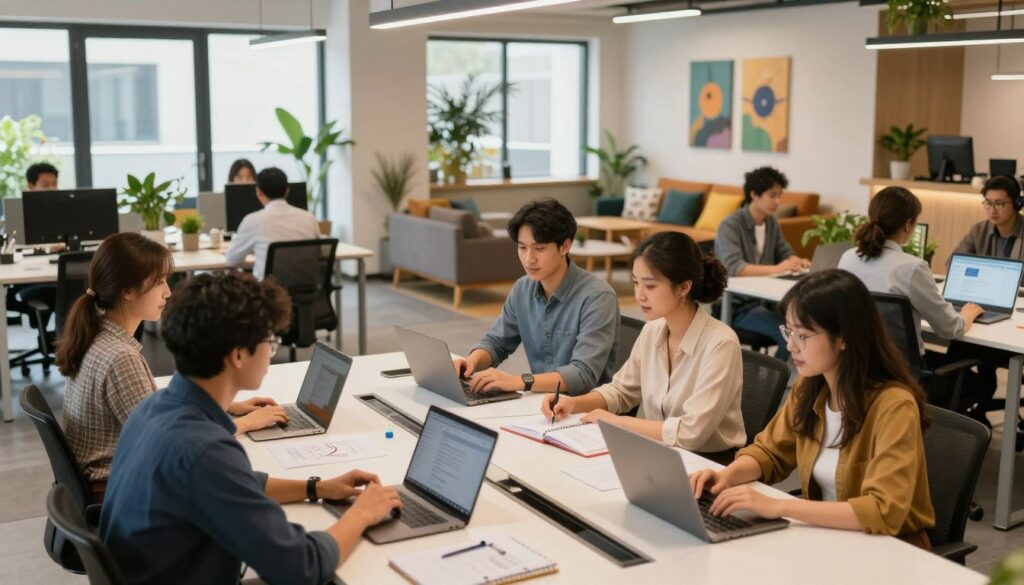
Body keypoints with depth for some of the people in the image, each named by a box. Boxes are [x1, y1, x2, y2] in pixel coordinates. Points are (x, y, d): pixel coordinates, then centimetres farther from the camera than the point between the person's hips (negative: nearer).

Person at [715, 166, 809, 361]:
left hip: (764, 298, 7)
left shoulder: (771, 222, 7)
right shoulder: (730, 226, -16)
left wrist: (797, 262, -11)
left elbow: (785, 253, 14)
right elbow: (733, 267, -29)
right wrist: (776, 269, -41)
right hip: (737, 306, -7)